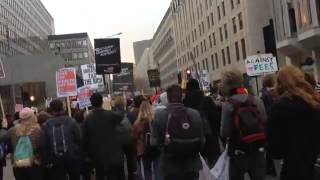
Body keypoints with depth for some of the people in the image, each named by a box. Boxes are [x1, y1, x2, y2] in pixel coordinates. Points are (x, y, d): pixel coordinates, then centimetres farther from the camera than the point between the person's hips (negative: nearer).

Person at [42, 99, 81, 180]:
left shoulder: (46, 125, -3)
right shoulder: (71, 121, -9)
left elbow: (45, 145, -3)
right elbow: (78, 140, -9)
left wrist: (47, 161, 4)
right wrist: (79, 155, 1)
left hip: (56, 159, 2)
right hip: (72, 157, -1)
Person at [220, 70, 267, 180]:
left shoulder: (227, 105, -12)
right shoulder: (257, 101, -1)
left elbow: (224, 133, -12)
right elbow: (265, 123, 1)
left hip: (238, 153, -3)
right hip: (258, 150, 3)